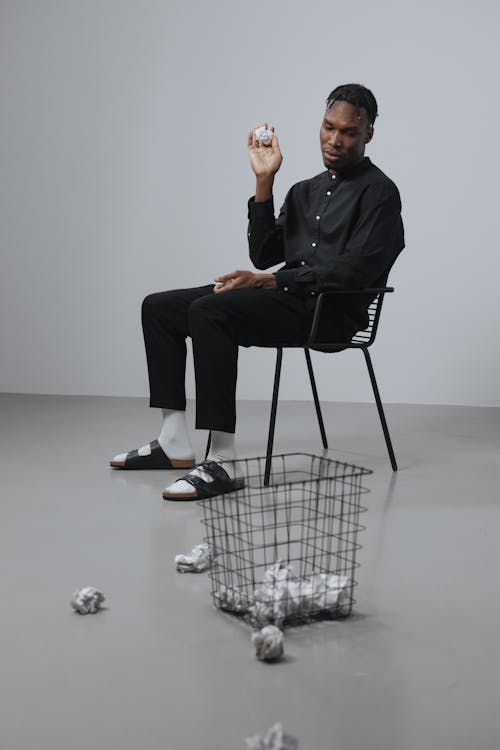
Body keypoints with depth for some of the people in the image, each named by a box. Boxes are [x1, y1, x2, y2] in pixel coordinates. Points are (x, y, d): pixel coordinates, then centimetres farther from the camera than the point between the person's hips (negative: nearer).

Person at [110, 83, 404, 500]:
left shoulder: (380, 192, -1)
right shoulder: (305, 191, 23)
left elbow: (356, 269, -15)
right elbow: (263, 255, 14)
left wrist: (272, 281, -18)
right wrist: (264, 182, 6)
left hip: (330, 309, -8)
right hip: (286, 297, 9)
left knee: (208, 311, -32)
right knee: (158, 308, 2)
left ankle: (223, 465, -34)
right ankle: (174, 445, 0)